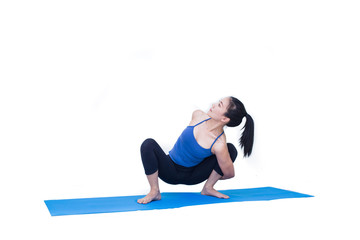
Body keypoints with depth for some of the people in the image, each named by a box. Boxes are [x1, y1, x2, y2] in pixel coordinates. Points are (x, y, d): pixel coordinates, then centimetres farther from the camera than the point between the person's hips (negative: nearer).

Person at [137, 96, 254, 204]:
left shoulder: (219, 145, -29)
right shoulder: (197, 115, -16)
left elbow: (230, 174, -16)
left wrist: (211, 175, 4)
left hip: (191, 177, -3)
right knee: (149, 144, -29)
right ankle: (154, 192, -13)